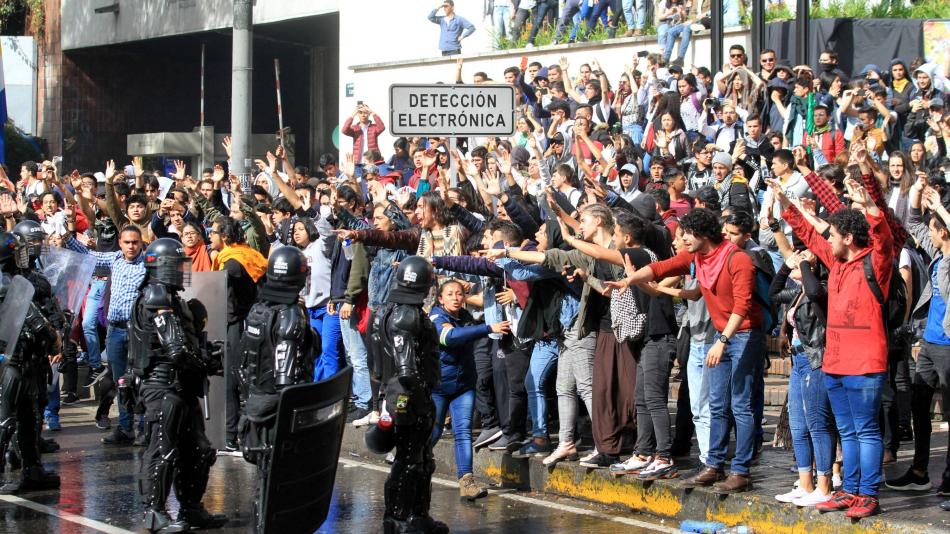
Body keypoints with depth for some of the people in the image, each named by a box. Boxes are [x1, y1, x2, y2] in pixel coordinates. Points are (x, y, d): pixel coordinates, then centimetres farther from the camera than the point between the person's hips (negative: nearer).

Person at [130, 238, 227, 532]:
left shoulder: (171, 300, 20)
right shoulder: (155, 299, -13)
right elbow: (177, 350, -19)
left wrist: (208, 351, 3)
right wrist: (209, 364, -9)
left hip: (182, 387, 10)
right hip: (164, 386, -10)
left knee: (196, 450, 13)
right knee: (163, 450, -5)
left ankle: (191, 509, 21)